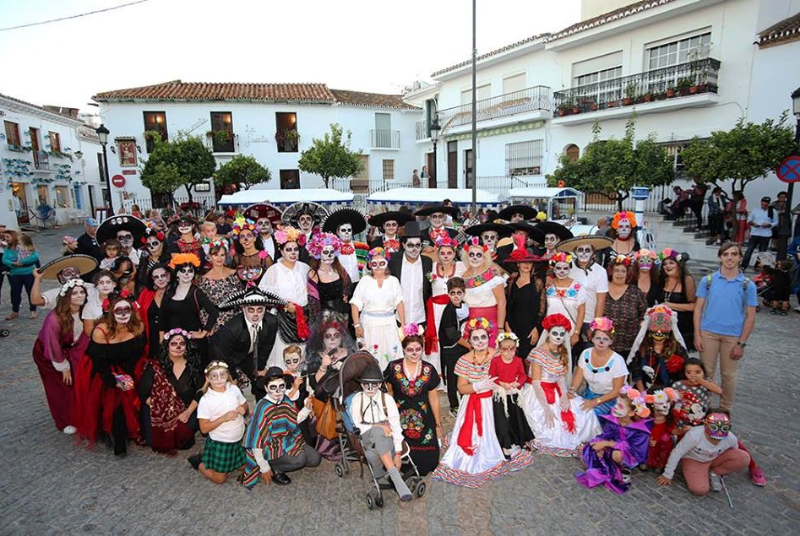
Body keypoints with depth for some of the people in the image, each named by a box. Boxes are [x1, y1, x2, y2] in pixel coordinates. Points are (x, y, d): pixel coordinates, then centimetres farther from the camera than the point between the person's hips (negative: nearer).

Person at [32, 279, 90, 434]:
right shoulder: (55, 318, -35)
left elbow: (85, 335, -7)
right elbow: (53, 346, -24)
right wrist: (64, 368, -13)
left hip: (67, 349, 4)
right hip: (47, 353, -4)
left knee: (77, 383, 6)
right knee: (61, 387, 5)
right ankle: (65, 422, 24)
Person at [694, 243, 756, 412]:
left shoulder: (748, 285, -3)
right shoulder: (708, 280, -2)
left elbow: (750, 316, -1)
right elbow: (698, 308, 1)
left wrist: (742, 343, -4)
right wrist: (697, 335, -5)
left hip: (733, 337, 0)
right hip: (708, 333, 0)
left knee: (729, 375, 13)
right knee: (706, 373, 9)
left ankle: (725, 409, 30)